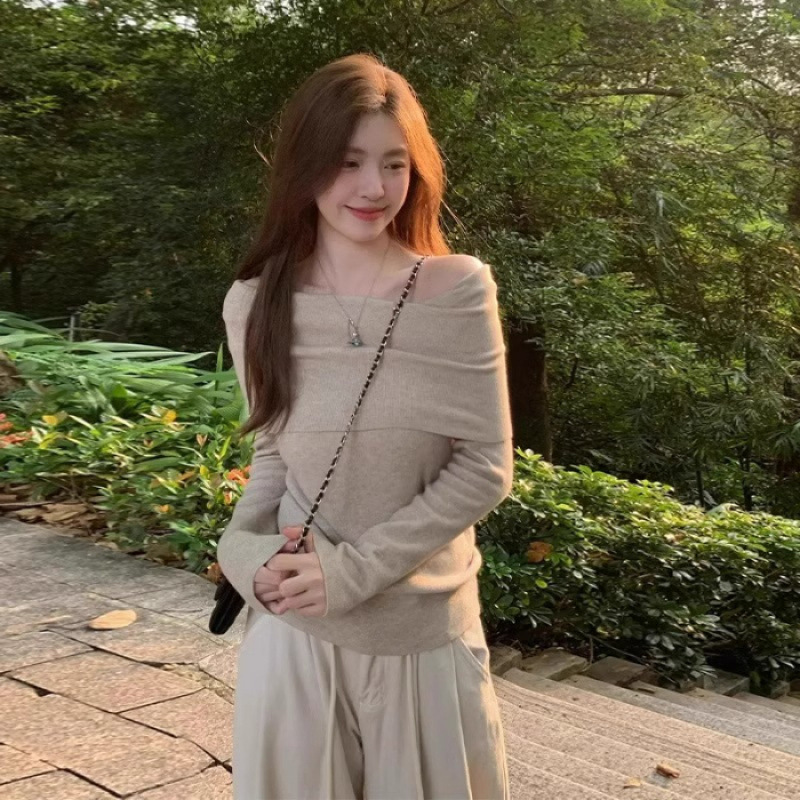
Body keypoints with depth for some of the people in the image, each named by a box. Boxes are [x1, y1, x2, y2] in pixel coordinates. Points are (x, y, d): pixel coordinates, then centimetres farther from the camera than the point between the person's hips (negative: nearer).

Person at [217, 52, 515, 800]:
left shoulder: (458, 292, -11)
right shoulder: (256, 304, -2)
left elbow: (484, 468, -9)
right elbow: (273, 451, 8)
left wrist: (355, 570, -16)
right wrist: (245, 549, -11)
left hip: (424, 626, -1)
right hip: (296, 626, 2)